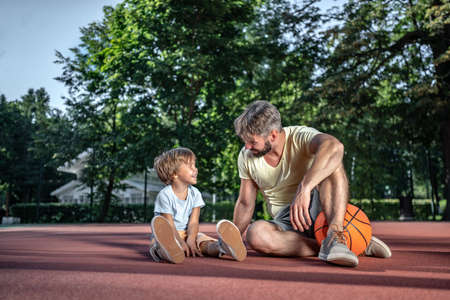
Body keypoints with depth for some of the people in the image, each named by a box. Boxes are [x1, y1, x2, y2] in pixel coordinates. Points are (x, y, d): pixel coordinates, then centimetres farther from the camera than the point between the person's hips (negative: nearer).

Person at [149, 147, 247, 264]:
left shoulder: (194, 193, 3)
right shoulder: (165, 195, -12)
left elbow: (193, 222, -5)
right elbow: (169, 225, -16)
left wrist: (190, 240, -25)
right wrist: (181, 243, -31)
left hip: (187, 234, 4)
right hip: (169, 236, -4)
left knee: (203, 241, -27)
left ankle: (222, 247, -60)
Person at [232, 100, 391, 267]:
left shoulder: (300, 136, -15)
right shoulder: (246, 156, 1)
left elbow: (334, 146, -39)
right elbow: (245, 204, 10)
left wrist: (304, 188, -50)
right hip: (287, 223, 4)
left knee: (331, 161, -29)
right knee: (255, 233, -33)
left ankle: (335, 237, -40)